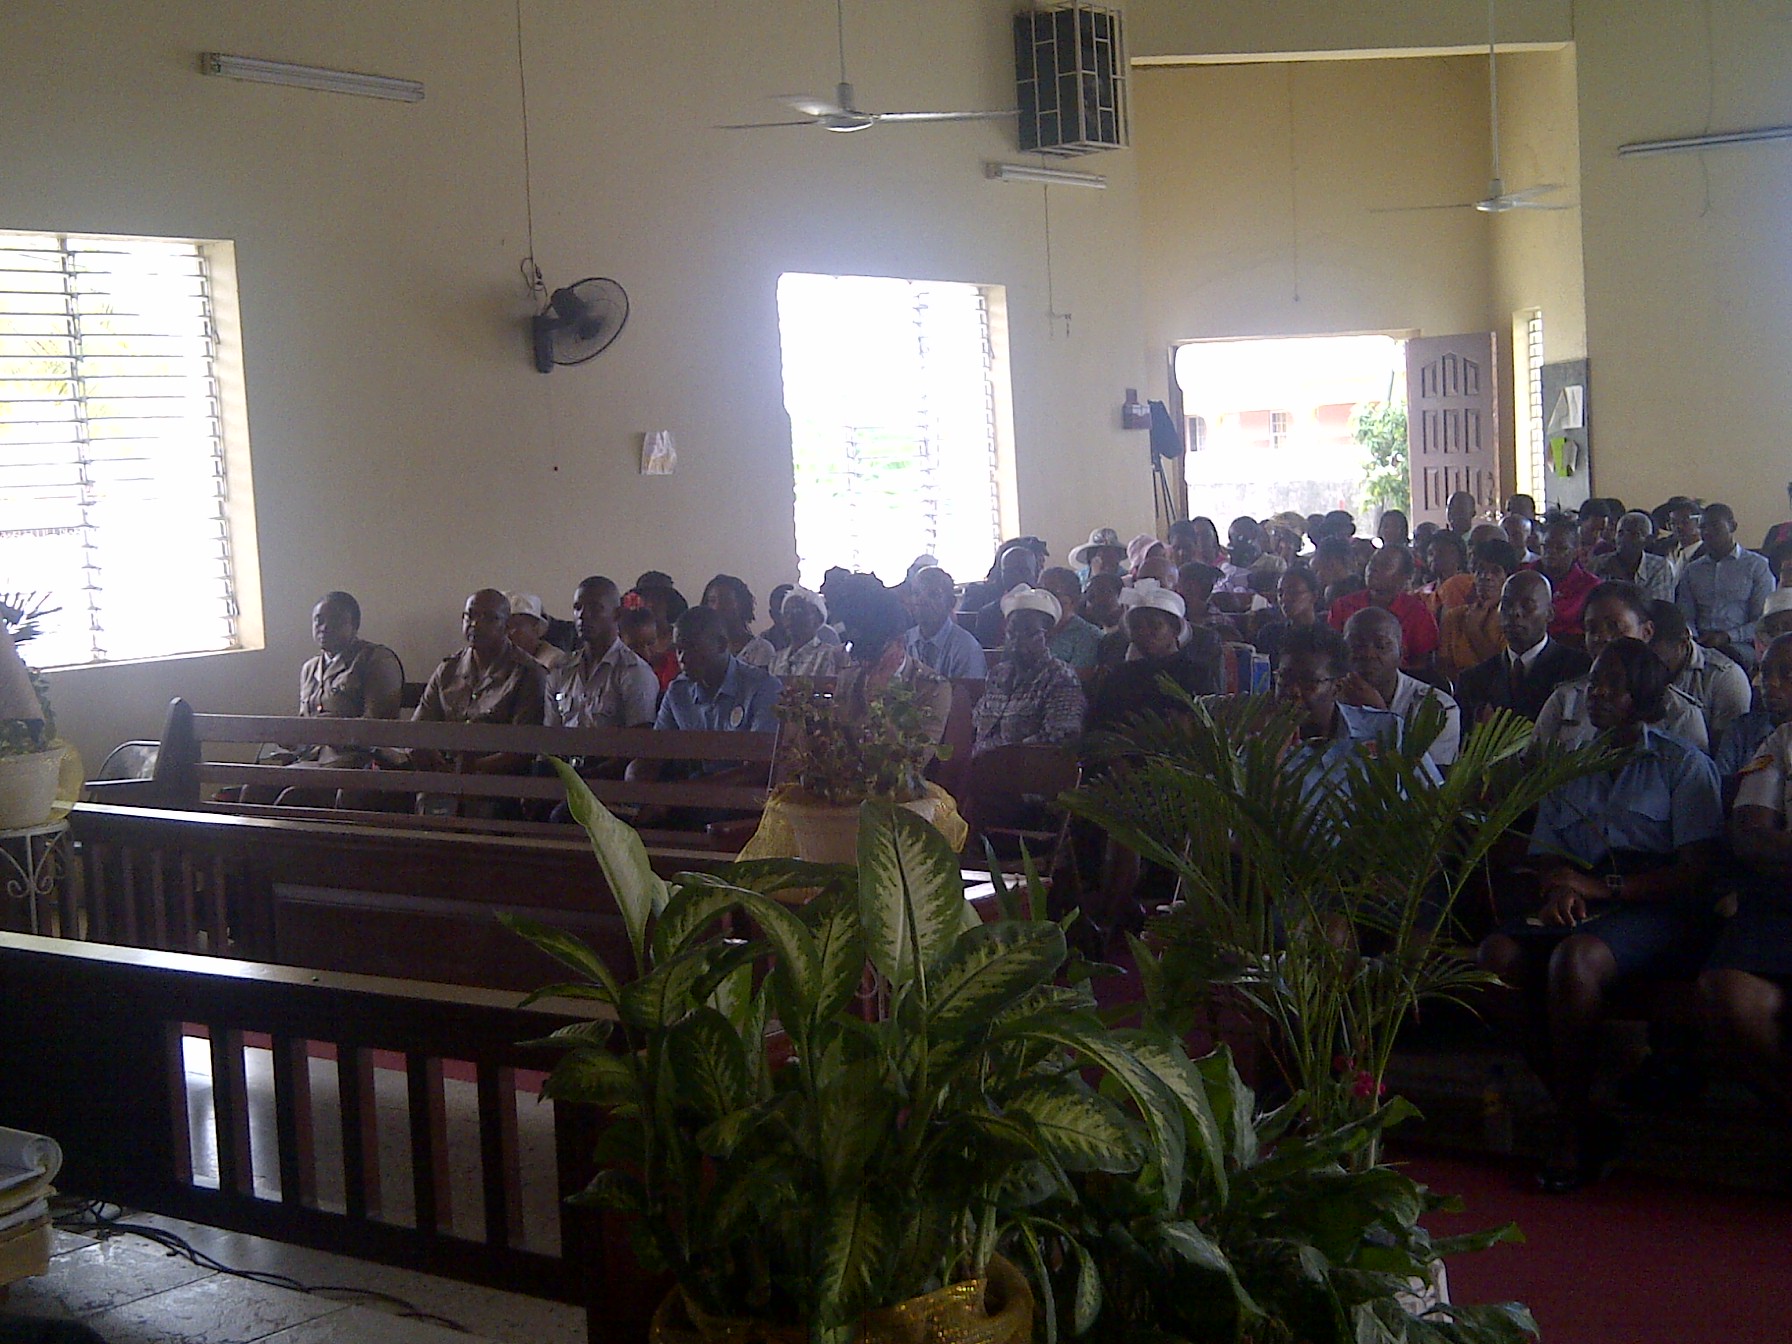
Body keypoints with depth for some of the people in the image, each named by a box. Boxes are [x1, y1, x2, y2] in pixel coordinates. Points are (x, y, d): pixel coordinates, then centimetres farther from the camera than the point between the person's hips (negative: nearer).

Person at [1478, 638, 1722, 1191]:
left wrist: (1603, 887, -13)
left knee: (1575, 957, -37)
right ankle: (1578, 1112, -22)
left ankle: (1575, 1127, -23)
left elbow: (1695, 873, -4)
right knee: (1497, 954, -27)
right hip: (1581, 911, 5)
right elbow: (1546, 855, 18)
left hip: (1660, 912, -5)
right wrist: (1560, 890, -7)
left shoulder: (1685, 766, 8)